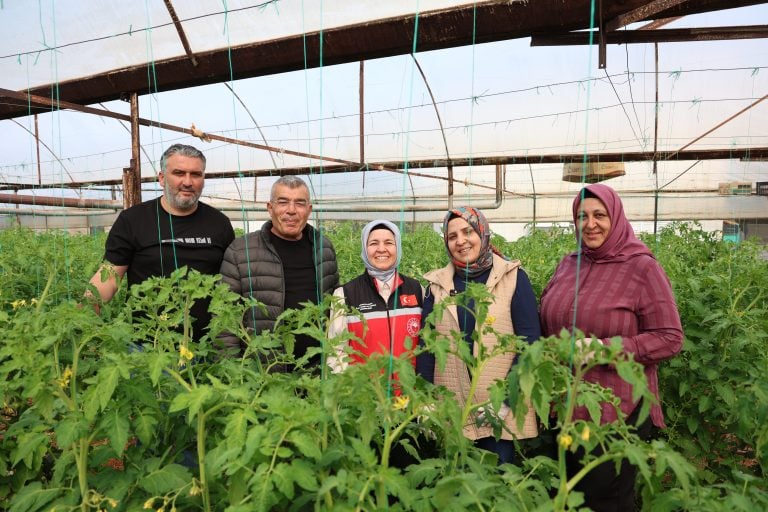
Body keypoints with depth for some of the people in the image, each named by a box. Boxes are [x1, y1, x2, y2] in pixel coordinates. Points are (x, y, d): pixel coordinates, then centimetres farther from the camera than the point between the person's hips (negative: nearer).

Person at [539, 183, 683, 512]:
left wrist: (602, 349, -22)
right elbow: (547, 323, 16)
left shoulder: (641, 267, -11)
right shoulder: (568, 265, 5)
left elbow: (669, 338, -13)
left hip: (618, 411, -5)